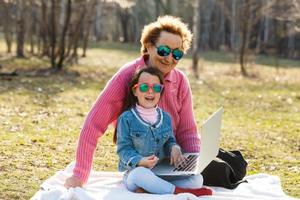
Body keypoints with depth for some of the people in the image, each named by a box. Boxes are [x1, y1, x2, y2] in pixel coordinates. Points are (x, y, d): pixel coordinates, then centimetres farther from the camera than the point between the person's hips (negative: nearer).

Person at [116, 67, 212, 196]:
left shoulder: (165, 117, 9)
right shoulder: (127, 118, -6)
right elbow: (124, 148, -8)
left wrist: (174, 148, -7)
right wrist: (139, 161, -28)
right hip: (135, 172, -6)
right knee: (140, 173, -42)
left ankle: (147, 188, -25)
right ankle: (179, 191, -29)